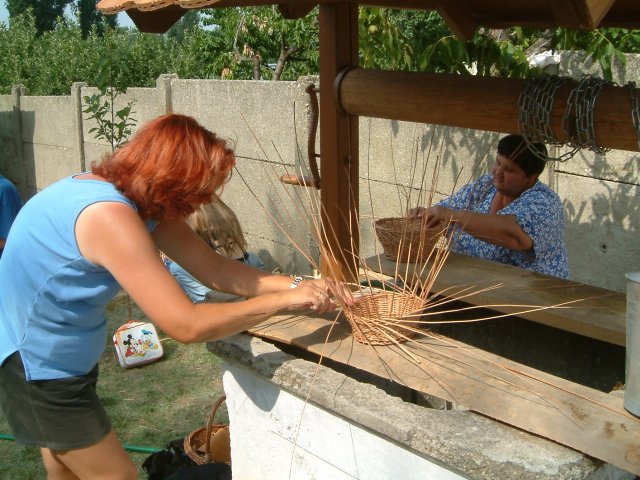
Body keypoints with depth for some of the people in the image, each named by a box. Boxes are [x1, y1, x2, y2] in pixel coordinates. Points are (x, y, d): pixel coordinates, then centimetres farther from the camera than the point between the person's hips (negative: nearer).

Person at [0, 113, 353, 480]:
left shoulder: (145, 204, -4)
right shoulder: (110, 216, -33)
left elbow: (215, 270, -2)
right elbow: (187, 325, -33)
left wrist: (300, 285, -12)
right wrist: (285, 299, -25)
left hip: (62, 355, 9)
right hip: (37, 364, -9)